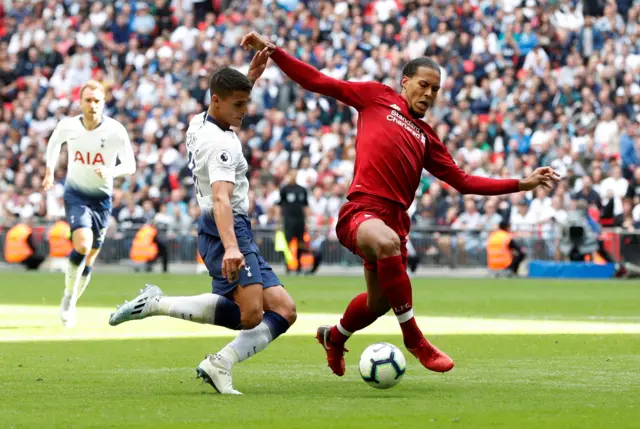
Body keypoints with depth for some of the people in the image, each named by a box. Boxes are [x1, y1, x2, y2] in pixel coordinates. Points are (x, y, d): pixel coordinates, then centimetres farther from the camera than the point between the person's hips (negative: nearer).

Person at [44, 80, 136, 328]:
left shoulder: (116, 131, -14)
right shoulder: (67, 126, -9)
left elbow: (130, 165, -8)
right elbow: (54, 142, 15)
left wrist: (110, 171, -27)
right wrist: (50, 171, 7)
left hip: (101, 198, 1)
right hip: (75, 194, -1)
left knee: (89, 260, 9)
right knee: (82, 245, -25)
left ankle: (70, 305, 29)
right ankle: (68, 295, -4)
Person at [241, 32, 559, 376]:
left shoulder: (426, 137, 24)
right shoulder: (376, 97, 12)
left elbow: (463, 182, 23)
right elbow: (316, 82, 10)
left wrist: (521, 184, 18)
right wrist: (272, 51, 2)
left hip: (396, 218, 7)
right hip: (362, 209, -7)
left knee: (379, 302, 12)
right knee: (387, 242, -39)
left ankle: (334, 337, 47)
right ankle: (414, 339, -28)